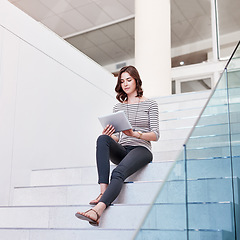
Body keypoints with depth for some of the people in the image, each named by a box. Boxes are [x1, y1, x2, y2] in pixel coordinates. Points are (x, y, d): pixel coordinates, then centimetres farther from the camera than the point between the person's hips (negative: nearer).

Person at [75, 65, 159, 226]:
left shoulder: (150, 104, 10)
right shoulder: (118, 107, 20)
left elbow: (155, 135, 1)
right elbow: (116, 137, 15)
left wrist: (135, 134, -18)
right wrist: (109, 136, -11)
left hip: (141, 149, -3)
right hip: (121, 151, 4)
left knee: (119, 173, -35)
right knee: (103, 139, -32)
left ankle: (98, 210, -54)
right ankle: (103, 191, -42)